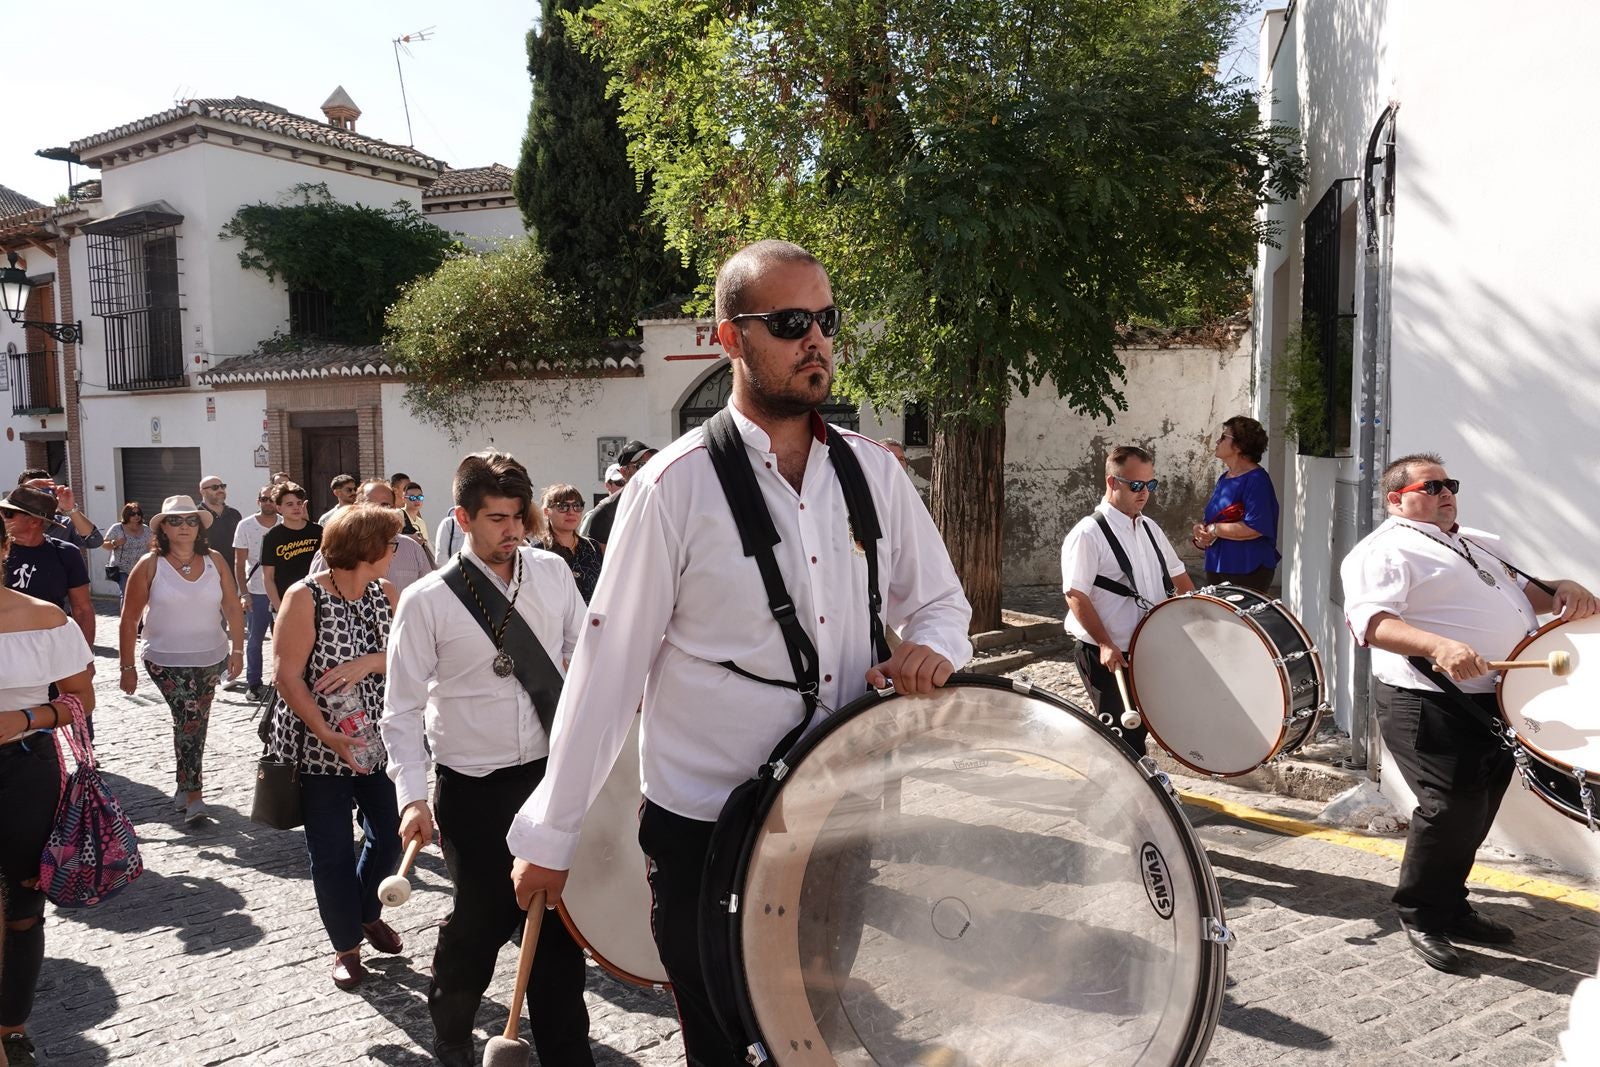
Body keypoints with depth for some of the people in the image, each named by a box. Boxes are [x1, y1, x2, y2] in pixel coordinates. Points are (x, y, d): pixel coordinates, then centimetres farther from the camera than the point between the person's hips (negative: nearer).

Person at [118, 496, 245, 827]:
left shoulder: (214, 560, -1)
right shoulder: (150, 565, -7)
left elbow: (233, 608, 3)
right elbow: (129, 620, -4)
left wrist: (237, 651, 0)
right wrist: (127, 667, -5)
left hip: (211, 658, 3)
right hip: (165, 659, -3)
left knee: (195, 722, 15)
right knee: (189, 718, -16)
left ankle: (185, 784, 34)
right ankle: (193, 796, -9)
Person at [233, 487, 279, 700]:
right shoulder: (246, 526, -1)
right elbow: (239, 563, 0)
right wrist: (243, 593, -6)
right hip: (256, 593, -1)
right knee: (254, 640, 8)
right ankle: (253, 683, 18)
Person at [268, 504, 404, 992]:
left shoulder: (385, 593, 0)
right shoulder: (305, 598, -15)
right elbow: (287, 676, -17)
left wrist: (367, 661, -23)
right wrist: (327, 734, -24)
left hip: (377, 739, 5)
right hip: (319, 746, -5)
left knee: (390, 833, 11)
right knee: (332, 850, 5)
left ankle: (368, 911, 39)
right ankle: (347, 945, 25)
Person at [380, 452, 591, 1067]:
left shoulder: (553, 573, -1)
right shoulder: (426, 601, -10)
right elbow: (403, 709, -7)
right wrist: (413, 796, -15)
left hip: (553, 771, 3)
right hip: (474, 789, -3)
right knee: (484, 917, 9)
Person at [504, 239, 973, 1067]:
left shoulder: (874, 471, 0)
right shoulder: (675, 487, -14)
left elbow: (941, 602, 10)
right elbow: (609, 666, -10)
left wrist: (931, 647, -14)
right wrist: (549, 836, -4)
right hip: (705, 837, -4)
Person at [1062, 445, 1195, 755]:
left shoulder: (1150, 529, 10)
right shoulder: (1088, 534, -15)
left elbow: (1177, 575, 20)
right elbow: (1075, 596, -20)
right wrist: (1105, 645, -25)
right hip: (1108, 657, -7)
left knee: (1140, 727, 15)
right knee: (1123, 736, -3)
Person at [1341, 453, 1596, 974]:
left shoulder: (1481, 544, 21)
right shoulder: (1385, 551, -9)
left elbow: (1525, 591, 27)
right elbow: (1367, 619, -23)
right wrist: (1438, 646, -38)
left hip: (1494, 702, 9)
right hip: (1431, 702, -9)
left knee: (1478, 808, 16)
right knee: (1452, 807, -10)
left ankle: (1452, 906, 32)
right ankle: (1421, 917, 10)